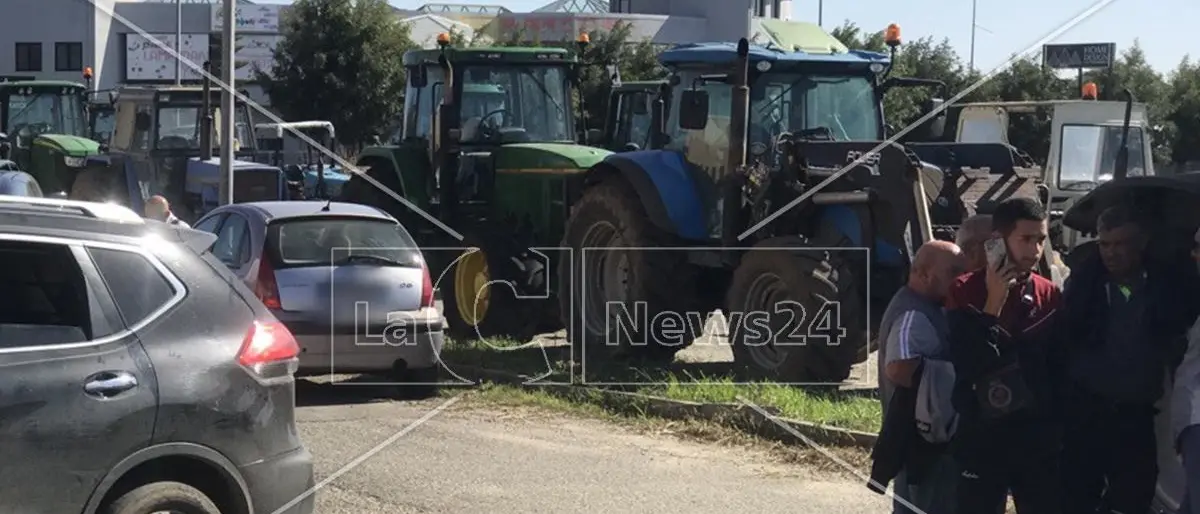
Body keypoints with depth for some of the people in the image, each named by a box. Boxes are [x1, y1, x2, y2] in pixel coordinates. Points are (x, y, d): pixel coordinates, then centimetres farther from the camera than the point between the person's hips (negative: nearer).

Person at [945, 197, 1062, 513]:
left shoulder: (1051, 296, 4)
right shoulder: (966, 292, -4)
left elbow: (1061, 368, 10)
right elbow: (963, 365, -14)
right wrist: (993, 304, -16)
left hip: (1039, 440, 3)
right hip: (982, 439, -3)